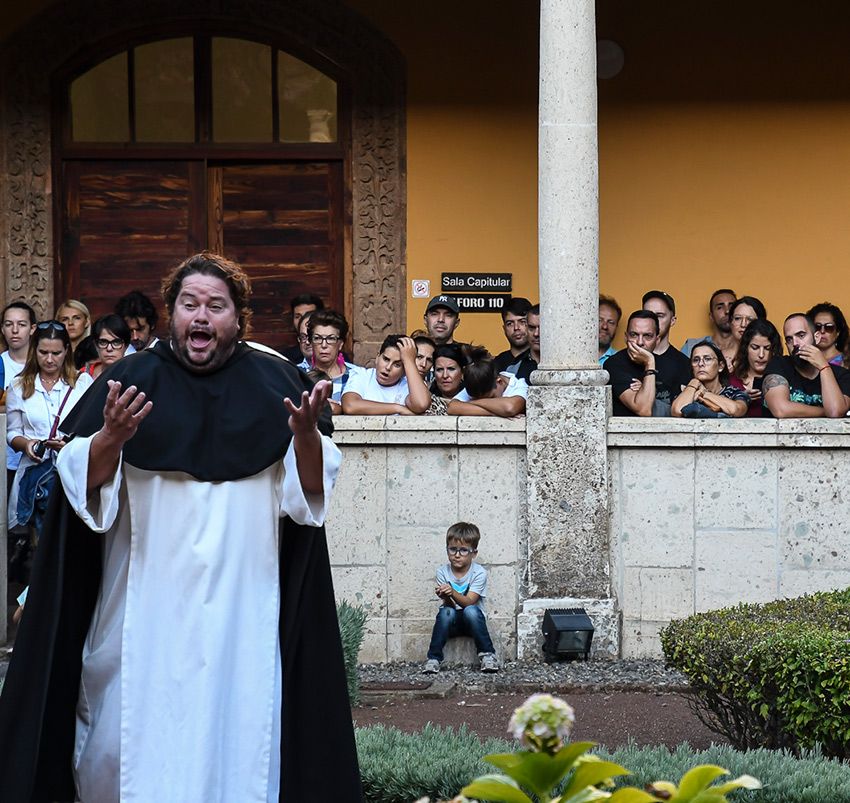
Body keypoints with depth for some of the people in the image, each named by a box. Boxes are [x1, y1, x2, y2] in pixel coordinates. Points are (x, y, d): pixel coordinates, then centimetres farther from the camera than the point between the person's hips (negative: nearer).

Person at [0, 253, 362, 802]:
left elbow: (312, 489, 0)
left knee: (237, 726, 1)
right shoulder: (133, 379, 3)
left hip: (243, 606, 0)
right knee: (139, 731, 0)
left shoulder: (274, 383, 4)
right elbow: (84, 485, -3)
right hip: (147, 607, 0)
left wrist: (307, 433, -19)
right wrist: (111, 435, -23)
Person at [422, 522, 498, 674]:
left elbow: (468, 602, -22)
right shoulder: (442, 571, -6)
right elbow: (449, 605, -13)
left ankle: (487, 654, -21)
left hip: (471, 621, -1)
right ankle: (433, 659, -26)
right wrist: (445, 597, -38)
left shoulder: (479, 573, -12)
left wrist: (452, 593, -42)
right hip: (451, 623, 2)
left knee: (471, 611, -34)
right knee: (446, 612, -31)